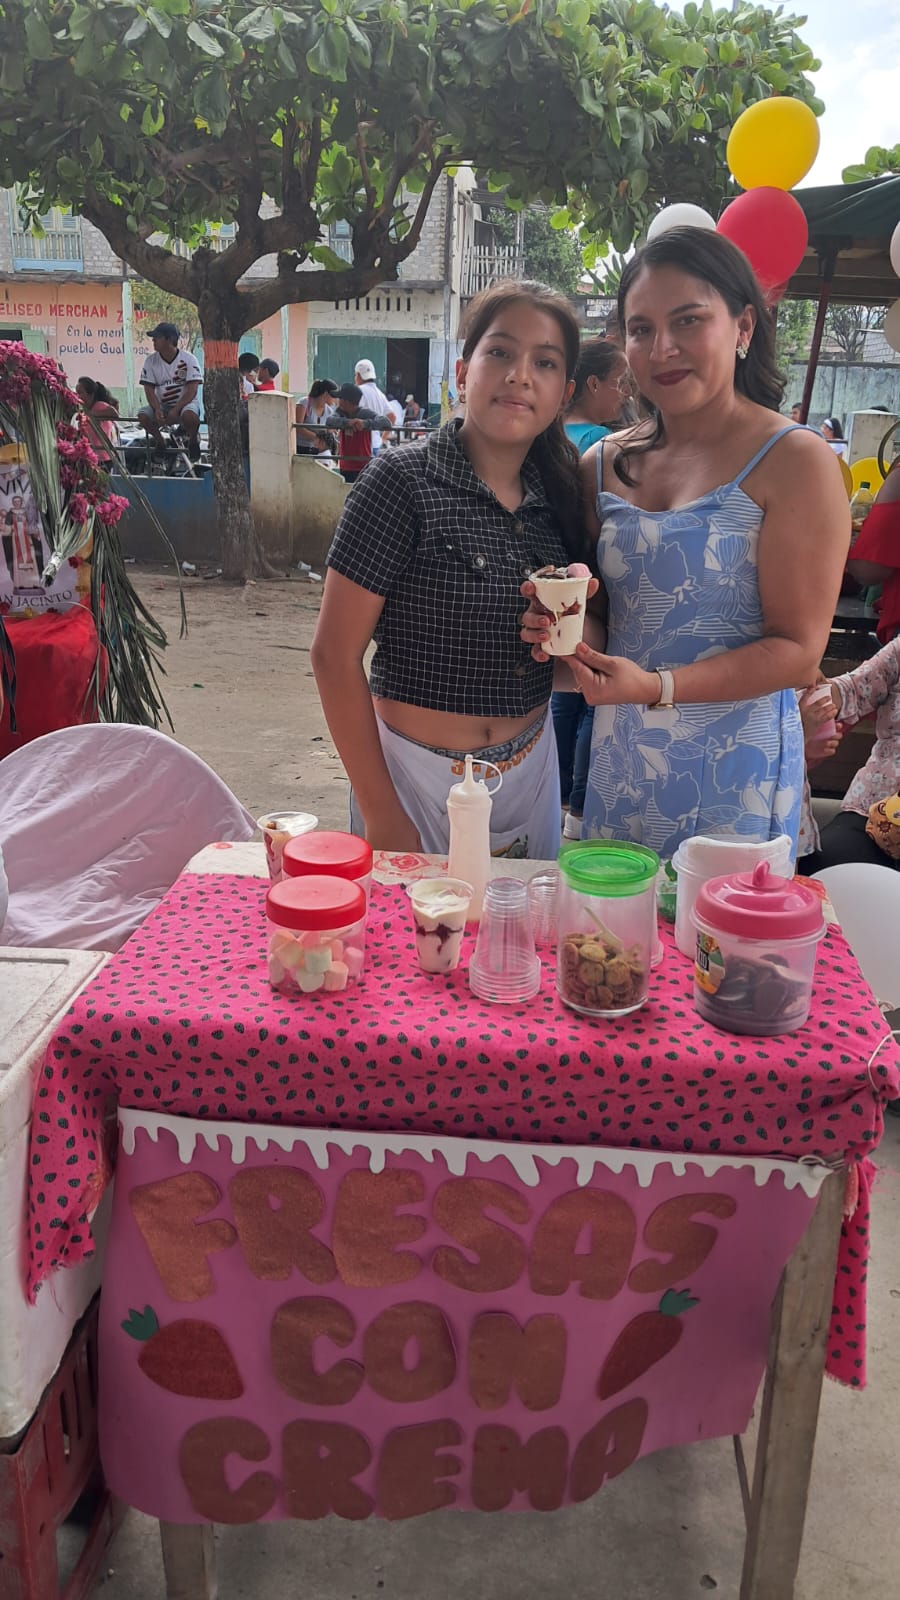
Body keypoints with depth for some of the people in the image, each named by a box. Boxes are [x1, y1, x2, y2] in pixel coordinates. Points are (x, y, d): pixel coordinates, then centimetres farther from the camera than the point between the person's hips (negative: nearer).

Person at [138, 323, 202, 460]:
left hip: (185, 403, -3)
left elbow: (192, 390, -14)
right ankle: (160, 441, 4)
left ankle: (193, 438, -4)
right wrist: (157, 410, -22)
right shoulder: (151, 361, 1)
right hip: (162, 404, 4)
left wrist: (176, 410, -26)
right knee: (143, 415, -25)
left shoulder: (189, 359, -9)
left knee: (189, 414, -38)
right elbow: (149, 389, -2)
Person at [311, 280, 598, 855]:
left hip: (532, 767, 5)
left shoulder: (560, 494, 1)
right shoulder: (404, 480, -14)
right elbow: (336, 656, -15)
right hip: (417, 771, -5)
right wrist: (381, 815, -15)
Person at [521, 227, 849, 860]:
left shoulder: (795, 461, -8)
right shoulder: (605, 464, 7)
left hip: (733, 774, -4)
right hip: (618, 760, 5)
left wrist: (658, 686, -22)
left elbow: (798, 650, -12)